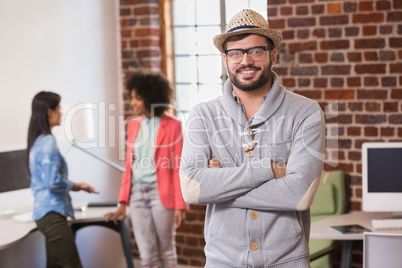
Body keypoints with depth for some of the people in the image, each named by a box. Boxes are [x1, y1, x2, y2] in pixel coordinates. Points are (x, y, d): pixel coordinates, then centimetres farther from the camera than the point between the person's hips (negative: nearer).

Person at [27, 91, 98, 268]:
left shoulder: (37, 141, 13)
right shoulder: (48, 141, -14)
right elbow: (53, 181, -20)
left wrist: (73, 185, 13)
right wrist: (75, 185, -5)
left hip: (44, 212, 10)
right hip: (52, 213, -10)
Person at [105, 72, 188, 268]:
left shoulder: (172, 126, -5)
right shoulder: (133, 125, 10)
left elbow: (178, 168, -6)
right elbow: (129, 166, 13)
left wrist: (179, 205, -10)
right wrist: (123, 202, 11)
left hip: (161, 194, -4)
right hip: (137, 194, 4)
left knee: (166, 252, 7)